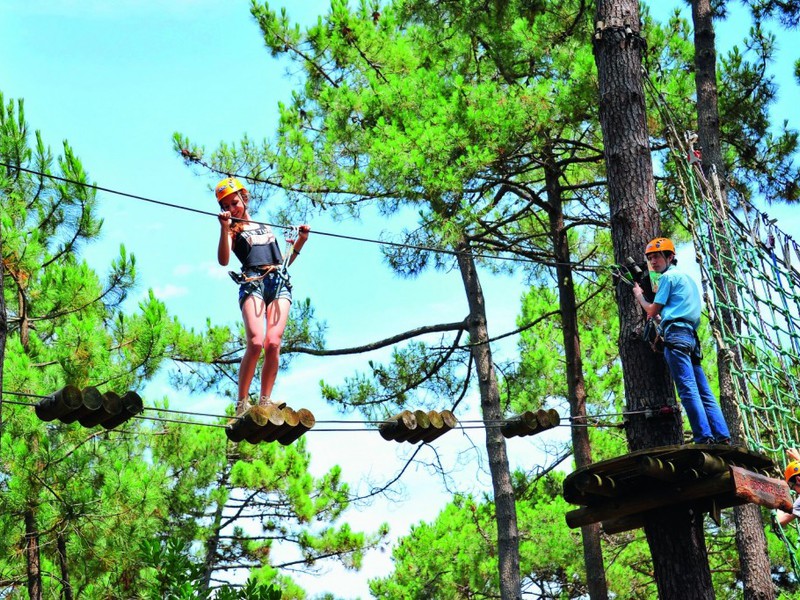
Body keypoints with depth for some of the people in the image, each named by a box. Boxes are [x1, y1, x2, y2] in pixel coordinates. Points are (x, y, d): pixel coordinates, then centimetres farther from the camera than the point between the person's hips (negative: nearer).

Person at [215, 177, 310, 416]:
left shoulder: (265, 227, 29)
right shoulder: (233, 229, 14)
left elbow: (284, 261, 32)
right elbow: (223, 260, -6)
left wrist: (300, 241, 19)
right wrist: (225, 228, -17)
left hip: (279, 282, 4)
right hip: (252, 282, -3)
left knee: (273, 343, -16)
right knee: (256, 342, -23)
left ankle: (265, 401, -11)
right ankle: (242, 403, -17)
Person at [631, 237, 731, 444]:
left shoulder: (668, 276, 2)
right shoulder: (688, 278, 30)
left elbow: (652, 311, 4)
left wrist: (640, 297, 22)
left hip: (676, 334, -9)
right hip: (691, 336, 9)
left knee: (688, 390, -16)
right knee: (704, 392, 3)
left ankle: (704, 438, -25)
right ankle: (723, 437, -6)